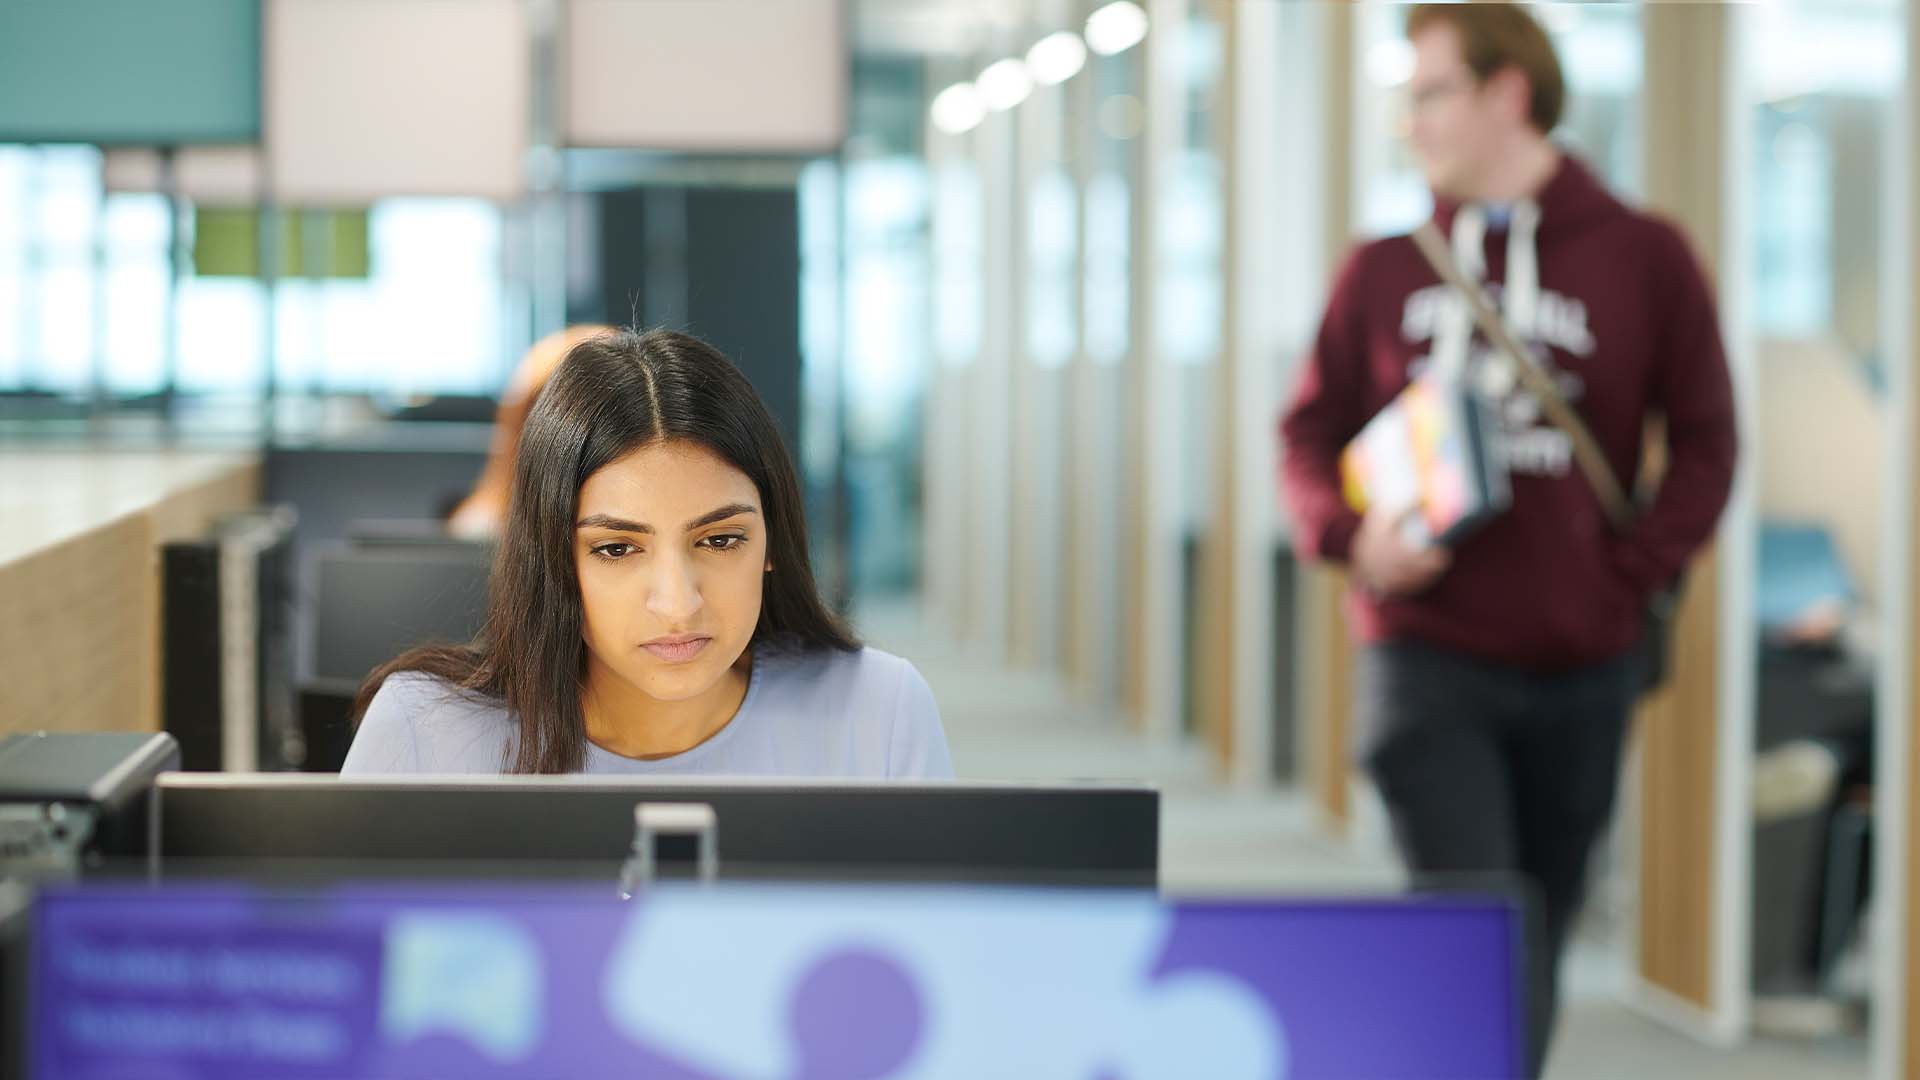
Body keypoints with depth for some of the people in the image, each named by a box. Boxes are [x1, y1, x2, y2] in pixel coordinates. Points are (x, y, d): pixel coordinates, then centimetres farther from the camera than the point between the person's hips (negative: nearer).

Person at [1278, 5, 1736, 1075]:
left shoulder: (1642, 256, 2)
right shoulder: (1385, 270, 7)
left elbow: (1705, 443, 5)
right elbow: (1312, 432, 11)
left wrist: (1632, 577, -7)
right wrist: (1353, 537, -8)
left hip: (1581, 666, 1)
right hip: (1427, 657, -1)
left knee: (1537, 940, 10)